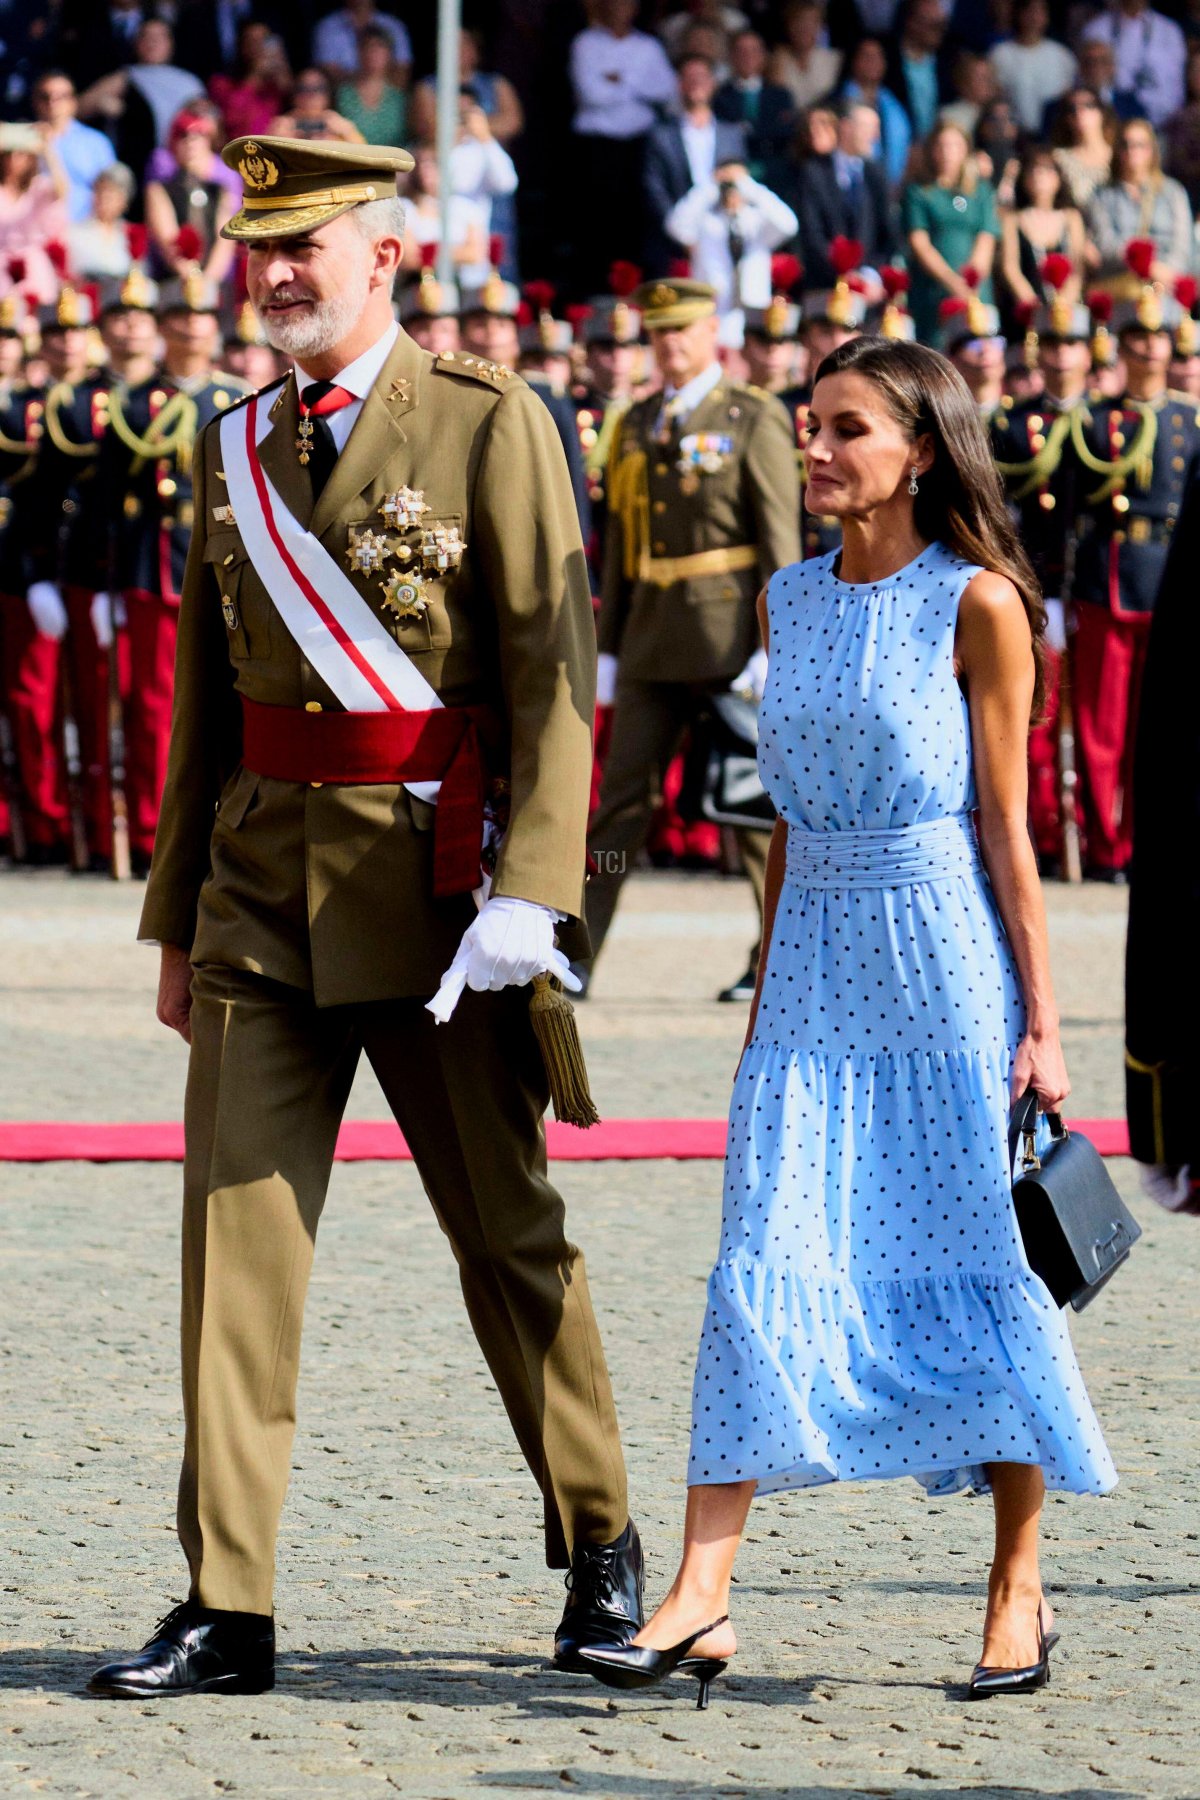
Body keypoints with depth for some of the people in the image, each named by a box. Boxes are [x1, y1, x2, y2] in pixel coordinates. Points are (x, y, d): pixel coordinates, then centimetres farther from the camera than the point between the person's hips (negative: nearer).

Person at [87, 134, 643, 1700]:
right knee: (236, 1231, -4)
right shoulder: (235, 449, 11)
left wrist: (532, 892, -18)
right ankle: (229, 1610, -2)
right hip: (265, 887, 4)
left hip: (430, 874, -4)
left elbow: (556, 673, -9)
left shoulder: (490, 425, -5)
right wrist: (178, 915, 15)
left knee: (506, 1230, 7)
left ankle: (600, 1544, 26)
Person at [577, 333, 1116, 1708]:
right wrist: (765, 990, 17)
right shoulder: (792, 603, 11)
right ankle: (700, 1600, -9)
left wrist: (1040, 1017, -6)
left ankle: (1016, 1592, 14)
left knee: (981, 1273, 1)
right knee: (764, 1269, -4)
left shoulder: (978, 604, -5)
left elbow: (1005, 822, -5)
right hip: (817, 970, 5)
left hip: (945, 968, -5)